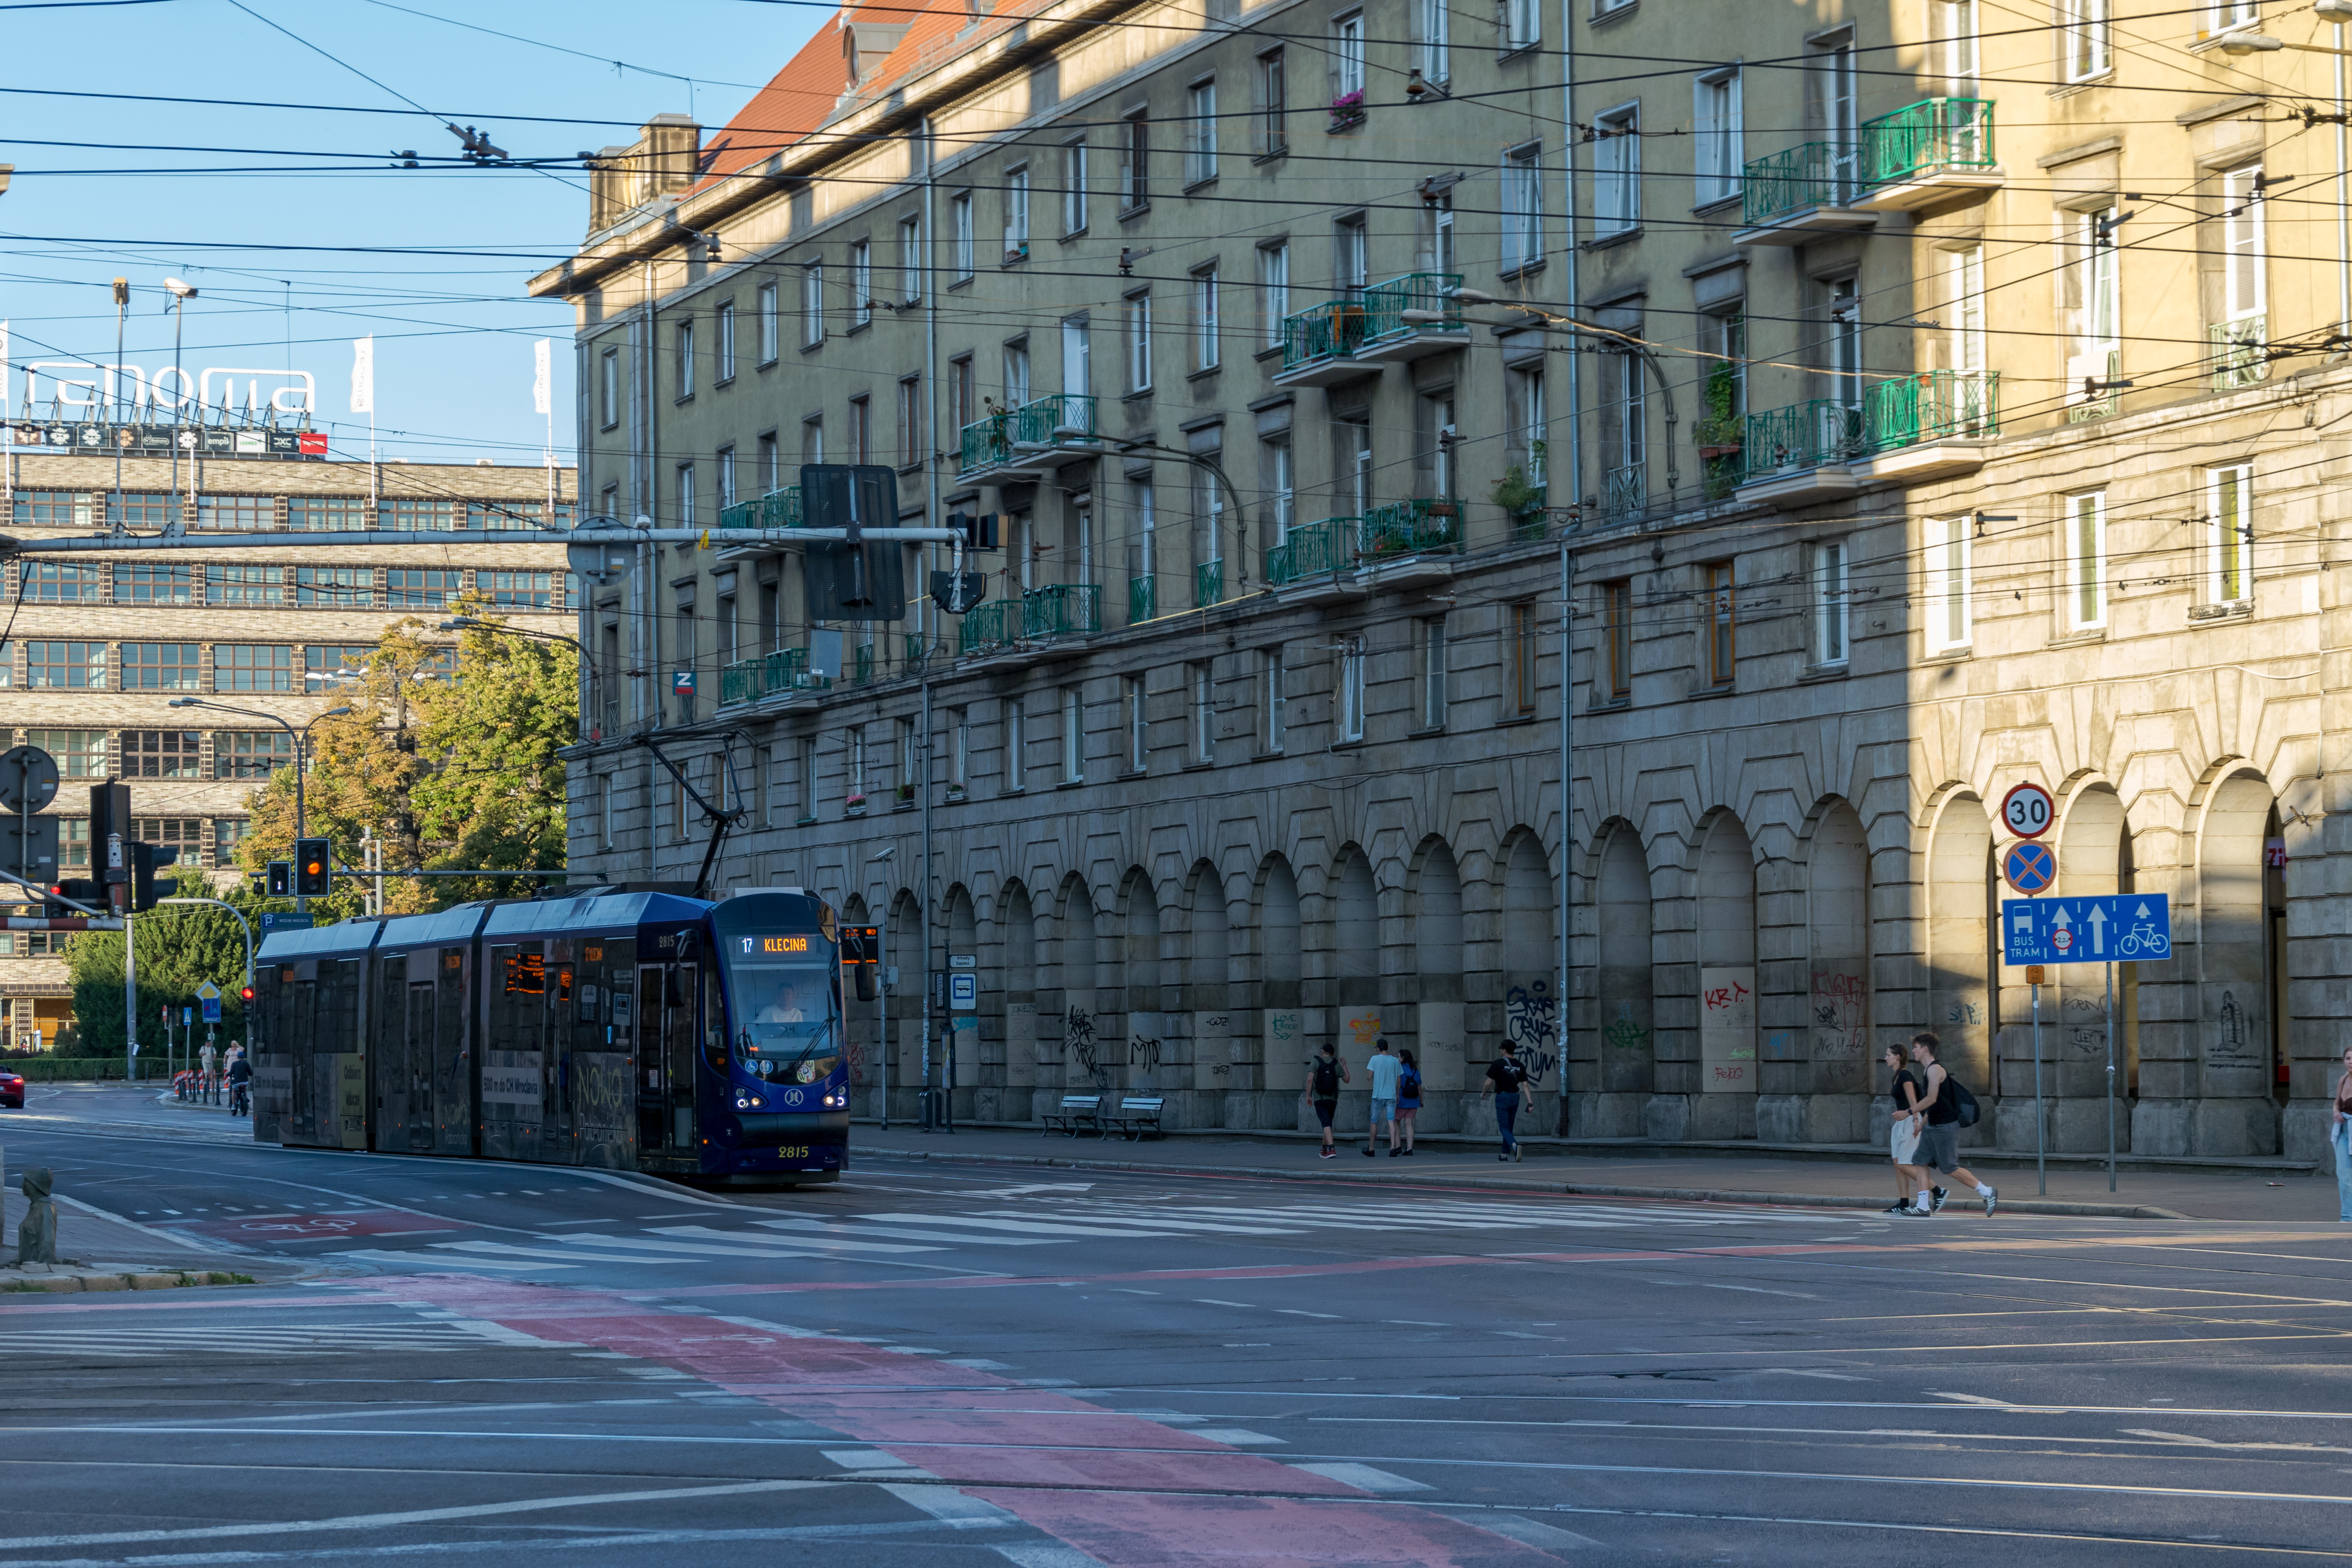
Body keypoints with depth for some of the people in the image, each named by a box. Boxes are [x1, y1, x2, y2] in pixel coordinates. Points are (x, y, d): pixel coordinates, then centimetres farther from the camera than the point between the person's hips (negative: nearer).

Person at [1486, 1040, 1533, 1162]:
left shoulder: (1498, 1063, -10)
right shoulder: (1519, 1066, 6)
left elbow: (1489, 1082, -10)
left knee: (1504, 1127, -5)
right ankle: (1504, 1154, 20)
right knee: (1510, 1127, 15)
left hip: (1502, 1097, -5)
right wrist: (1530, 1102, -1)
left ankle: (1515, 1145, -32)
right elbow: (1525, 1085, 1)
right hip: (1515, 1097, 5)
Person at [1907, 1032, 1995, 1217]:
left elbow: (1931, 1099, -22)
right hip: (1933, 1126, 10)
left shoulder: (1935, 1070, -15)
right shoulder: (1930, 1069, 15)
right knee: (1922, 1162, 4)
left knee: (1950, 1168, -6)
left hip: (1945, 1126, -10)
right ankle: (1923, 1206, 3)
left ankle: (1987, 1193, 3)